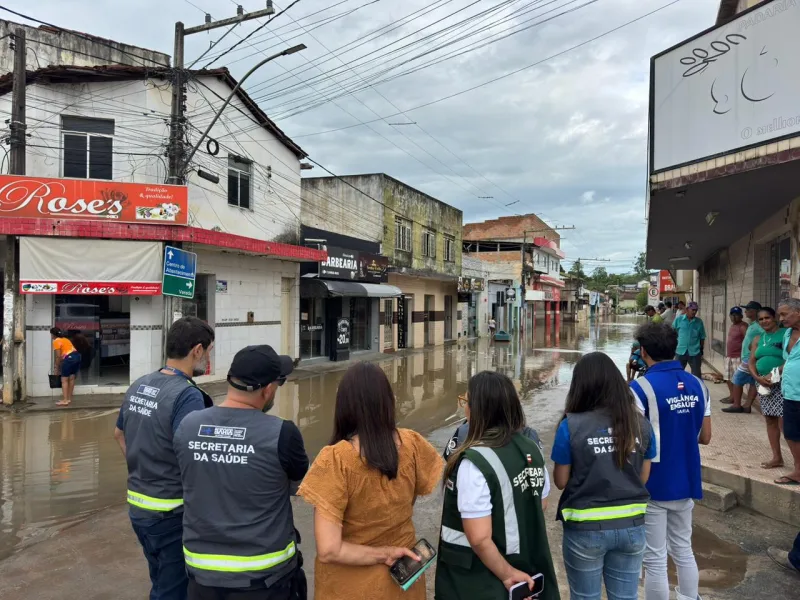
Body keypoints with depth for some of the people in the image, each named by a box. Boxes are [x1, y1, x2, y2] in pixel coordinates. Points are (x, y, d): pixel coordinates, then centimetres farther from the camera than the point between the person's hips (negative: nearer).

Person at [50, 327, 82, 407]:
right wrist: (58, 366, 27)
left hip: (69, 358, -8)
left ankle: (65, 401, -2)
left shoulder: (56, 341, 0)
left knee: (64, 380, 0)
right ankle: (69, 399, 19)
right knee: (71, 379, 13)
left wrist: (56, 368, 5)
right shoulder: (64, 339, 25)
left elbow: (58, 356, -4)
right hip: (77, 356, 9)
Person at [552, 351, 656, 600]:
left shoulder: (571, 426, -16)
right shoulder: (640, 423, -5)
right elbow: (643, 477, 6)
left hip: (585, 529, -3)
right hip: (631, 527, 3)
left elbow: (561, 481, -7)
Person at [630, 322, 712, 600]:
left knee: (655, 561, 7)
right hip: (686, 483, 6)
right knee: (684, 551, 22)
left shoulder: (641, 388, -18)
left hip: (653, 486, -6)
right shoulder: (698, 385, 1)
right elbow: (705, 437, 8)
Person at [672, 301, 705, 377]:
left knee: (696, 374, 8)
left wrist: (701, 350, 8)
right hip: (680, 351, -1)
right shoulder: (678, 319, -2)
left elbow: (702, 337, 8)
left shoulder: (699, 321, 1)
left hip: (695, 352, 1)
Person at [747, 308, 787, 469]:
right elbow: (751, 362, 9)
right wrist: (758, 378, -8)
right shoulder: (758, 339, 13)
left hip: (782, 383, -7)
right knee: (770, 420, 11)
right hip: (764, 383, 7)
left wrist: (774, 374, -21)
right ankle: (777, 457, 20)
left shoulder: (786, 334, -6)